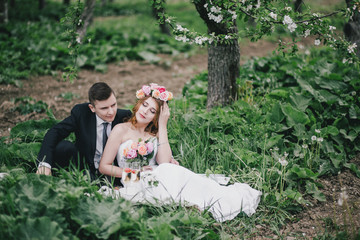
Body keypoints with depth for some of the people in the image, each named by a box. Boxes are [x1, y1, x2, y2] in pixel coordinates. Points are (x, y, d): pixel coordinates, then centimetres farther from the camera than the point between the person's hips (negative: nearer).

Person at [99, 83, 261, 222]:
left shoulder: (155, 133, 14)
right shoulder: (121, 130, 3)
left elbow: (164, 162, -6)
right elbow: (104, 166, 1)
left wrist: (162, 126, -5)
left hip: (156, 178, 3)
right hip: (135, 184, -3)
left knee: (171, 171, -32)